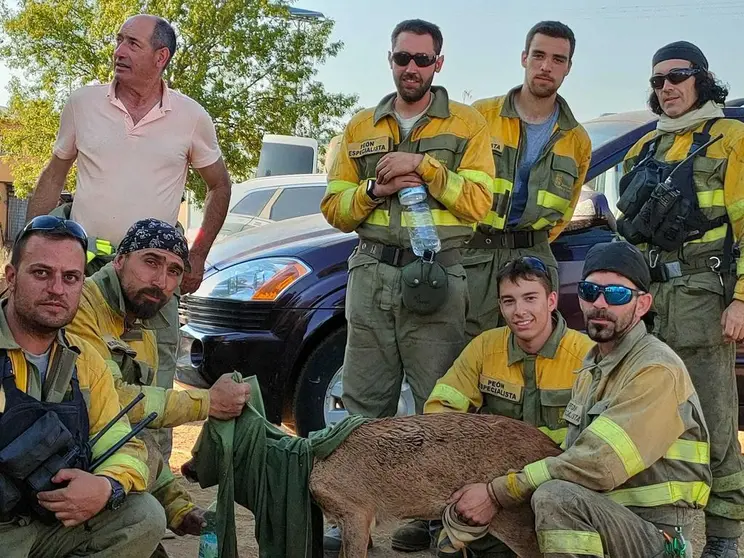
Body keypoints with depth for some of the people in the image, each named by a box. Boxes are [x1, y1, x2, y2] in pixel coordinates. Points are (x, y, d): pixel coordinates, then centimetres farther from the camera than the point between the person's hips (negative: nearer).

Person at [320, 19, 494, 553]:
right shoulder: (361, 128, 15)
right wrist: (377, 190, -6)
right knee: (364, 403, 4)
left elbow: (477, 203, -3)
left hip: (436, 277, -3)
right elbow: (334, 207, 12)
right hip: (371, 273, 3)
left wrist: (425, 167, -12)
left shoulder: (467, 124, 6)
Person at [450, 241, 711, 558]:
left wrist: (498, 493, -22)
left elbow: (598, 465, -25)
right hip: (599, 518, 8)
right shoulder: (592, 366, 13)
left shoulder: (656, 370, -17)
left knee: (556, 496, -33)